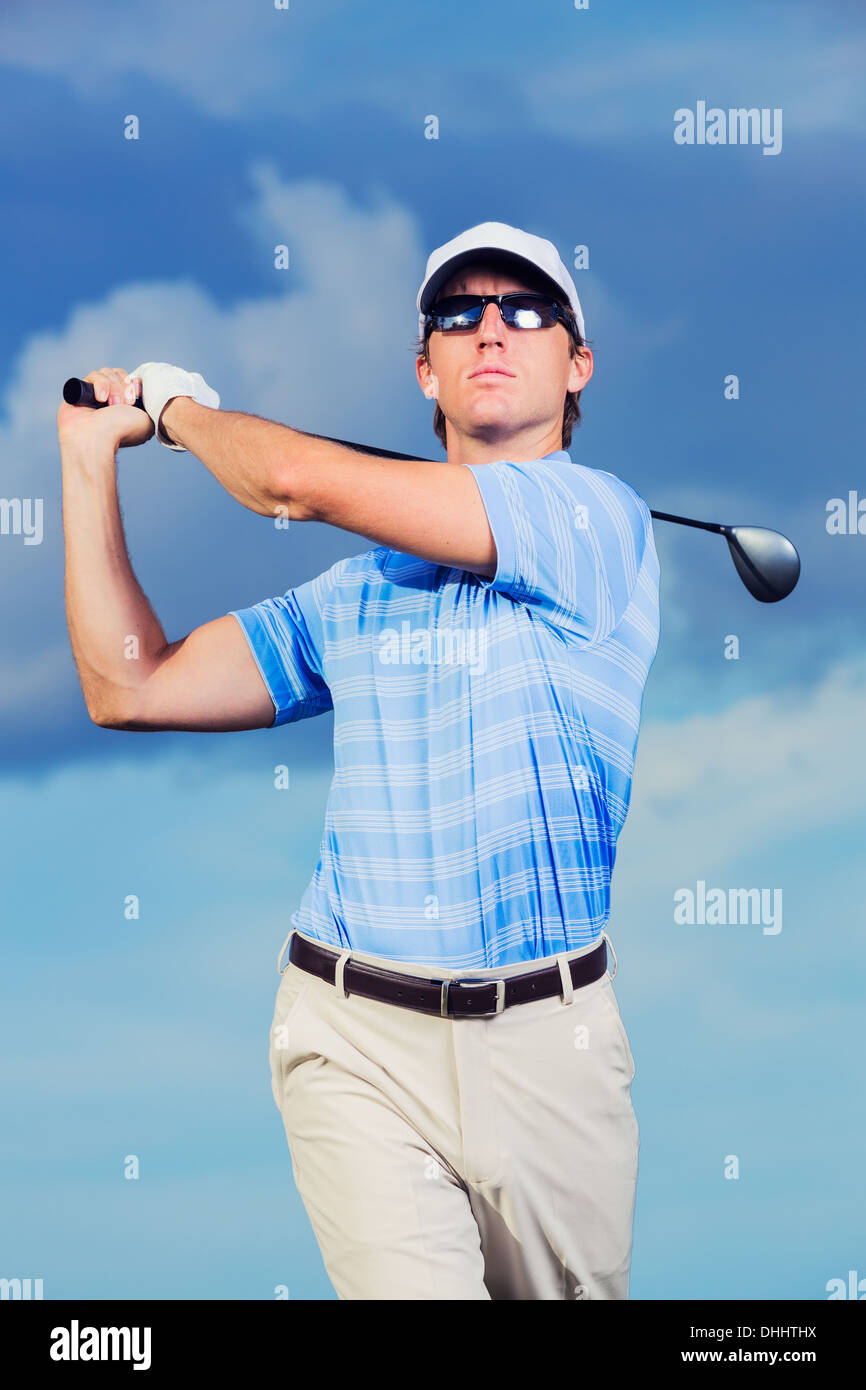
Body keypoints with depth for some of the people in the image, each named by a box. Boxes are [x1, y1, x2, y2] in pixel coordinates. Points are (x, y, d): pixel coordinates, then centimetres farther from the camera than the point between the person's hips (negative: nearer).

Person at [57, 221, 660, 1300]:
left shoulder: (599, 519, -5)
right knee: (409, 1287, -16)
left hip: (547, 1045, -2)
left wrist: (182, 408, 9)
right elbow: (131, 688, 15)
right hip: (357, 1042, 2)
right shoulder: (359, 584, 11)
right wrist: (90, 454, 17)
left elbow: (302, 481, -12)